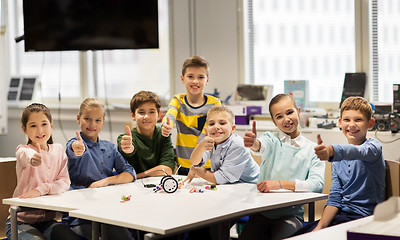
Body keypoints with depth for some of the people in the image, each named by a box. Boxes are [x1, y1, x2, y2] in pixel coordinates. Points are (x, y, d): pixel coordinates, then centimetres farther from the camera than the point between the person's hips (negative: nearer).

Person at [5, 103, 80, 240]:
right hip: (21, 222, -4)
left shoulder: (58, 150, 7)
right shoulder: (22, 150, -8)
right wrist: (33, 159, -60)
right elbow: (26, 155, -35)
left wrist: (41, 189, -20)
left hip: (47, 220, 4)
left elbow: (65, 182, -3)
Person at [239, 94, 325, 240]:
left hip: (291, 213, -1)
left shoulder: (312, 149, 3)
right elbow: (262, 147, -21)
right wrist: (254, 143, -46)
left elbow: (317, 185, -11)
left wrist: (280, 184, -20)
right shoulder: (272, 139, 4)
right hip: (262, 211, 2)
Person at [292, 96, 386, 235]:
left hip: (364, 216, -6)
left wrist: (330, 151, -52)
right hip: (341, 214, 6)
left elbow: (357, 152, -31)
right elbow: (334, 198, 8)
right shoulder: (338, 160, 12)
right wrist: (320, 226, -6)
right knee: (298, 235, -8)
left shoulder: (373, 146, -7)